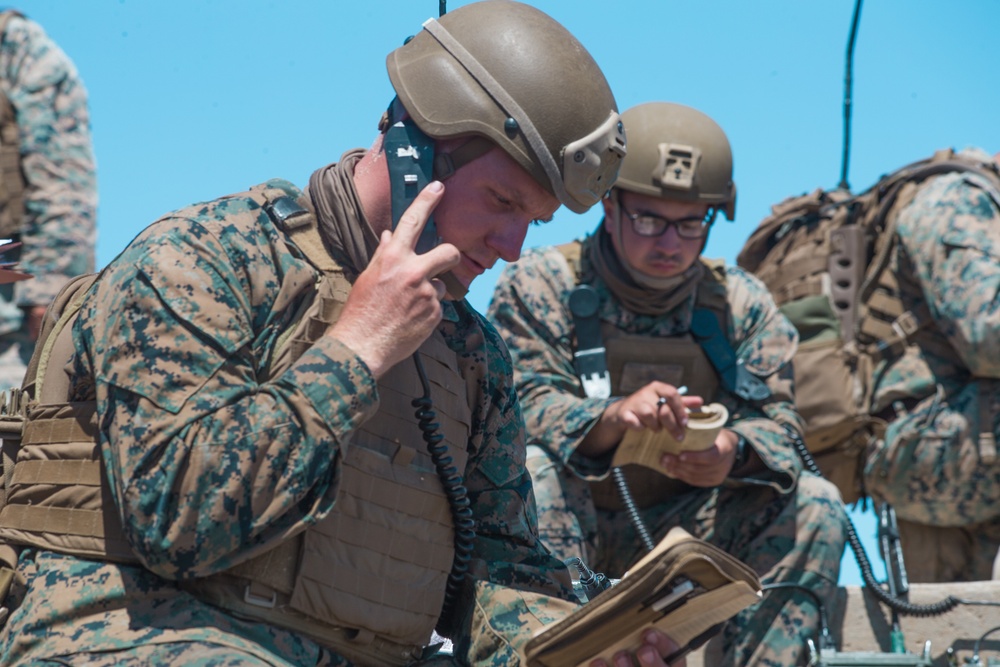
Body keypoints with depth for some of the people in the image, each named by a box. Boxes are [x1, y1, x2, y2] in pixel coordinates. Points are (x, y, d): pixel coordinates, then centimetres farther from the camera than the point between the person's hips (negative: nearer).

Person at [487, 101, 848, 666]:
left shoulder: (740, 302, 6)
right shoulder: (540, 286, -4)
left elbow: (775, 420, -3)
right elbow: (523, 408, -16)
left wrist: (734, 452, -29)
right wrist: (612, 418, -38)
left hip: (679, 532, 3)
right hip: (564, 534, -3)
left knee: (815, 506, -17)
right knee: (532, 471, -34)